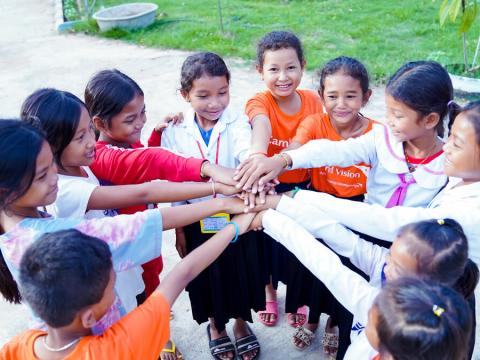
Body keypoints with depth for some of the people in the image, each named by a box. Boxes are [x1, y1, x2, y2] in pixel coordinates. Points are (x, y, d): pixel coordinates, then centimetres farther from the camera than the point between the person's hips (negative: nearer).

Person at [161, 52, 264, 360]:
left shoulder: (237, 123, -13)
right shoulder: (174, 132, -9)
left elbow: (247, 152, -33)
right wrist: (179, 229, 1)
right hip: (199, 221, 1)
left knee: (241, 272, 17)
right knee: (208, 277, 18)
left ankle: (242, 322, 46)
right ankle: (215, 325, 47)